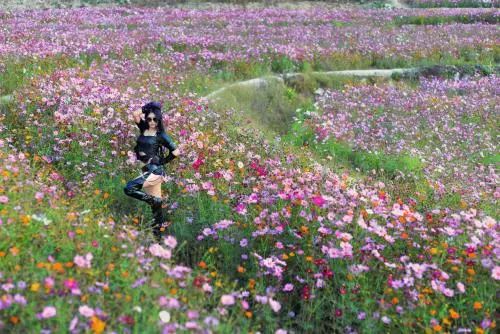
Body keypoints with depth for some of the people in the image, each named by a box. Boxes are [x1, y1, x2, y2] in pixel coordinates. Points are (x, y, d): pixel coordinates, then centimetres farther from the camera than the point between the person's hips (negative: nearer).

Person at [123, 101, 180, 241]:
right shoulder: (144, 128, 9)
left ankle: (158, 201, -10)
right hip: (145, 169, 6)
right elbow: (136, 114, -4)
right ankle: (157, 234, 14)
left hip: (154, 169, -6)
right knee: (155, 204, 9)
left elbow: (176, 152, -3)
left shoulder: (161, 135, -5)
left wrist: (162, 162, -1)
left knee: (129, 188, -23)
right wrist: (147, 107, 6)